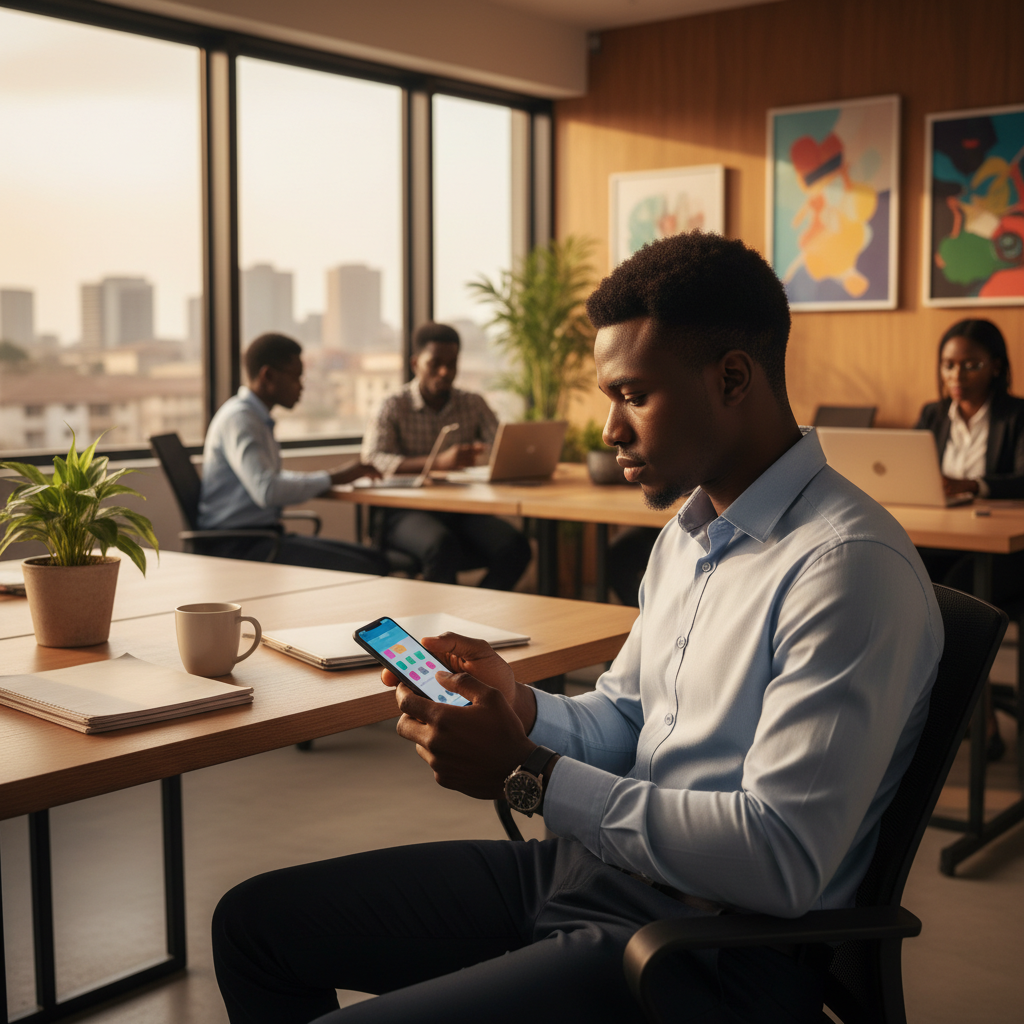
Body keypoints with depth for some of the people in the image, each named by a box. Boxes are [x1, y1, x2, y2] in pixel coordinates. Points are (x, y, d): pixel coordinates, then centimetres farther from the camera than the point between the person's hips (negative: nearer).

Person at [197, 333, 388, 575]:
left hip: (263, 537, 10)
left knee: (375, 561, -2)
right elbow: (266, 490, -25)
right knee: (362, 570, -23)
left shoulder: (257, 418, 18)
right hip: (239, 545, -10)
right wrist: (332, 479, -15)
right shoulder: (238, 418, -13)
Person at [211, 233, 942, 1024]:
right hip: (587, 871, 9)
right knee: (256, 921, 9)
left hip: (715, 958, -9)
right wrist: (519, 709, -5)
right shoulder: (688, 534, 12)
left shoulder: (850, 566, -21)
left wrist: (528, 775, -21)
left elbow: (782, 861, -26)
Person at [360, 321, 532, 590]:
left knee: (514, 547, -24)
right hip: (406, 512, -4)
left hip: (461, 511, 4)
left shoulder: (474, 404, 13)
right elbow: (372, 461, -15)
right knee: (443, 547, -37)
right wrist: (438, 462, -29)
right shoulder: (394, 407, 1)